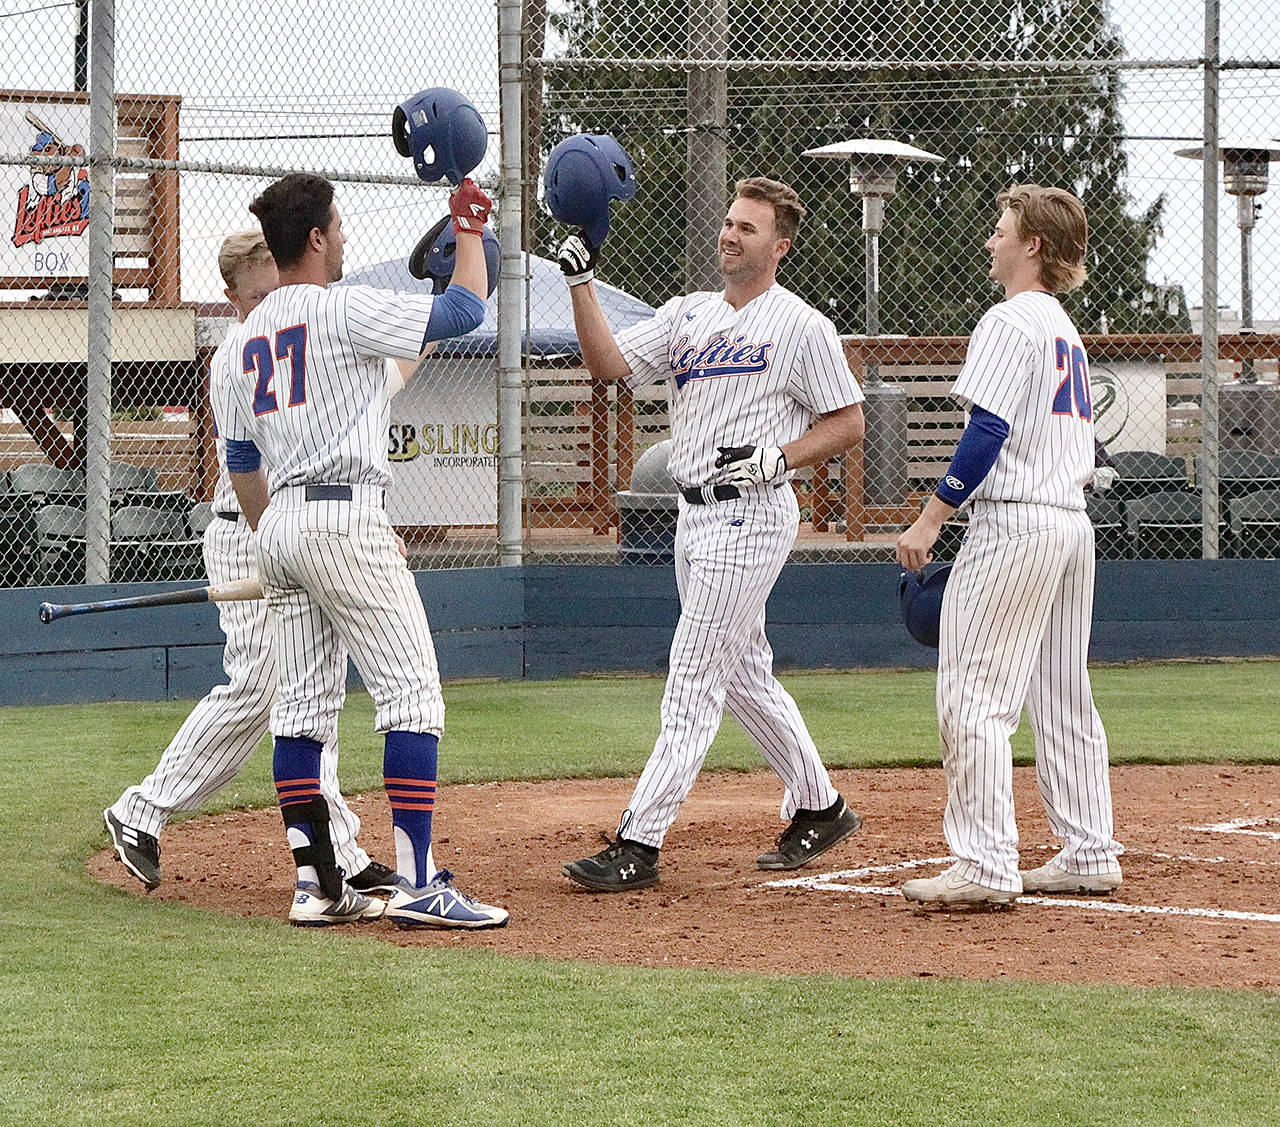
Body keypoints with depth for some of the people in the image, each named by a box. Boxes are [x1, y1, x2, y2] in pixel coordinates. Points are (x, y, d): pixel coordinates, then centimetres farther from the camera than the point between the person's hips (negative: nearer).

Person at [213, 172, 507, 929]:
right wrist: (469, 228, 7)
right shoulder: (343, 311, -8)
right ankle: (418, 883, -15)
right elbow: (464, 310, -7)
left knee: (303, 706, 10)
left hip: (279, 526, 8)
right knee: (414, 695, -8)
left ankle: (318, 883, 10)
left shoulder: (243, 340, 15)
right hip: (344, 518, -8)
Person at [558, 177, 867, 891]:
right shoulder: (687, 315, 13)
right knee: (743, 673, 16)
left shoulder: (802, 326, -5)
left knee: (695, 677, -12)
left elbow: (849, 424, -4)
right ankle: (820, 808, 31)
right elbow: (609, 364, 3)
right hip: (695, 514, 8)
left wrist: (777, 457, -17)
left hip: (753, 515, -8)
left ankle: (639, 846, -16)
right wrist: (583, 283, -9)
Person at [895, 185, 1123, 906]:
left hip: (1014, 522, -10)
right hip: (1074, 522, 10)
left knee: (974, 696, -9)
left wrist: (932, 519, -14)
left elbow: (989, 432, -17)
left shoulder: (1011, 321, -9)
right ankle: (1091, 855, 15)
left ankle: (987, 866, -14)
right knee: (1064, 697, 14)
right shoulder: (1068, 330, 20)